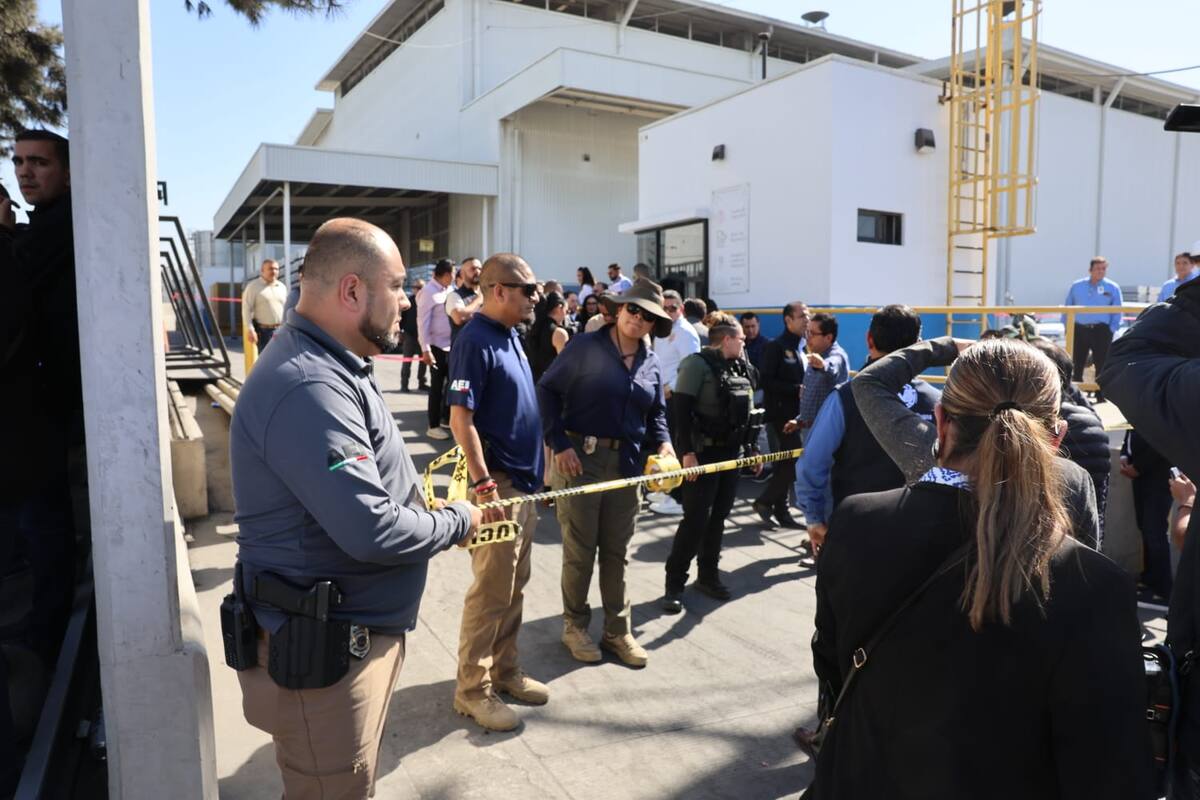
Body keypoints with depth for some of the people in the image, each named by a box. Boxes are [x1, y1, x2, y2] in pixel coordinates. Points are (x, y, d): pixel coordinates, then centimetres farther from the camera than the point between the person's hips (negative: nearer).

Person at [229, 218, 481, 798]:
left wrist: (432, 501, 3)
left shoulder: (332, 368, 9)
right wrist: (457, 522, -15)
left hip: (355, 634, 10)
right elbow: (372, 530, -32)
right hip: (322, 649, -10)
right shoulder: (308, 386, -27)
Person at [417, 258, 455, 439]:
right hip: (437, 346, -6)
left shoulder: (449, 291, 9)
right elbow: (422, 322, -14)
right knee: (437, 386, 1)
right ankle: (433, 426, 10)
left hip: (451, 345, 7)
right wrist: (425, 349, -18)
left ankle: (447, 417, 29)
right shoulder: (428, 292, -11)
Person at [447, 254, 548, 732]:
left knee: (513, 587, 16)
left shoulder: (510, 336, 11)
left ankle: (504, 670, 30)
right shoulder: (474, 341, -17)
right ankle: (472, 689, 14)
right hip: (497, 482, -9)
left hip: (525, 481, 9)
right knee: (490, 589, 0)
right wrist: (483, 484, -23)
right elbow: (461, 420, -20)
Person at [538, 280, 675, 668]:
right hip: (579, 458, -5)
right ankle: (575, 625, 25)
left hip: (626, 462, 5)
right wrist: (559, 443, -13)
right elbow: (547, 390, -7)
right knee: (580, 549, 5)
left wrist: (663, 443, -2)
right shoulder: (586, 347, -6)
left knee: (617, 550, 13)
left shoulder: (651, 363, 10)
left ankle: (618, 631, 26)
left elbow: (656, 413, 18)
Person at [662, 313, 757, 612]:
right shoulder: (697, 364, -10)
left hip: (732, 453, 7)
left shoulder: (742, 368, 13)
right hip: (703, 453, -7)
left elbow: (747, 413, 19)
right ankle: (675, 584, 5)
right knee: (696, 519, -7)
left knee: (719, 517, 11)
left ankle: (708, 575, 25)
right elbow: (681, 410, -17)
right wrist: (687, 452, -22)